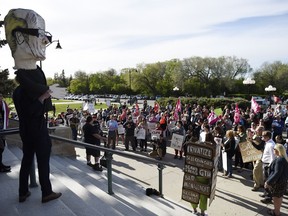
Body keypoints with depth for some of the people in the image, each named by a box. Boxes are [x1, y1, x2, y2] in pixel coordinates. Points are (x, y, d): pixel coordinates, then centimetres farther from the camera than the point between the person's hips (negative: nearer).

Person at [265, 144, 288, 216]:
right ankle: (277, 210, 36)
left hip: (277, 182, -9)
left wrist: (268, 182, -22)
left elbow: (277, 173, -28)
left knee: (276, 197, 8)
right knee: (279, 196, 21)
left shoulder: (279, 160, -27)